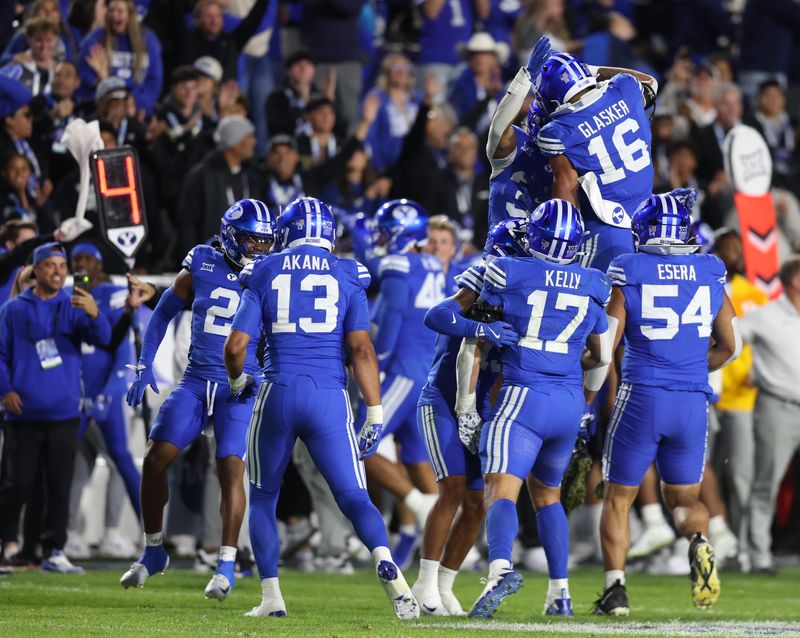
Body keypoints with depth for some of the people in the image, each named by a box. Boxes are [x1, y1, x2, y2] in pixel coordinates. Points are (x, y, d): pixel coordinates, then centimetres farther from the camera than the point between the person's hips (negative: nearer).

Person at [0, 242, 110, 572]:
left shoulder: (74, 307, 6)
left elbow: (101, 338, -10)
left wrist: (94, 314, -31)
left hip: (64, 413, 1)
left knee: (60, 488, 2)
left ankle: (54, 552, 7)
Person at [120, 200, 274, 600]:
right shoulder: (201, 266, 3)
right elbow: (163, 314, 13)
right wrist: (144, 367, 5)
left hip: (241, 390, -2)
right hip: (195, 383, 2)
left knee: (231, 467, -17)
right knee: (156, 458, -7)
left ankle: (226, 565, -10)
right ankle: (153, 551, 10)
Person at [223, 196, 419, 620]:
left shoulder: (265, 275, 6)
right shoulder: (347, 276, 7)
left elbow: (236, 346, 1)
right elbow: (361, 348, -2)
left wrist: (237, 382, 22)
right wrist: (375, 413, -1)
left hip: (278, 394, 0)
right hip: (330, 397, 0)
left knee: (263, 497, 17)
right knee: (353, 497, 2)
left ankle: (271, 596, 7)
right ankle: (386, 565, -26)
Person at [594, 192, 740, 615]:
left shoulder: (628, 274, -5)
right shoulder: (711, 275, 6)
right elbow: (730, 346, 13)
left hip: (641, 399, -3)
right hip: (693, 404, 3)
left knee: (618, 499, 12)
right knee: (684, 497, 16)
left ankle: (615, 588, 2)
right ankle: (699, 542, -17)